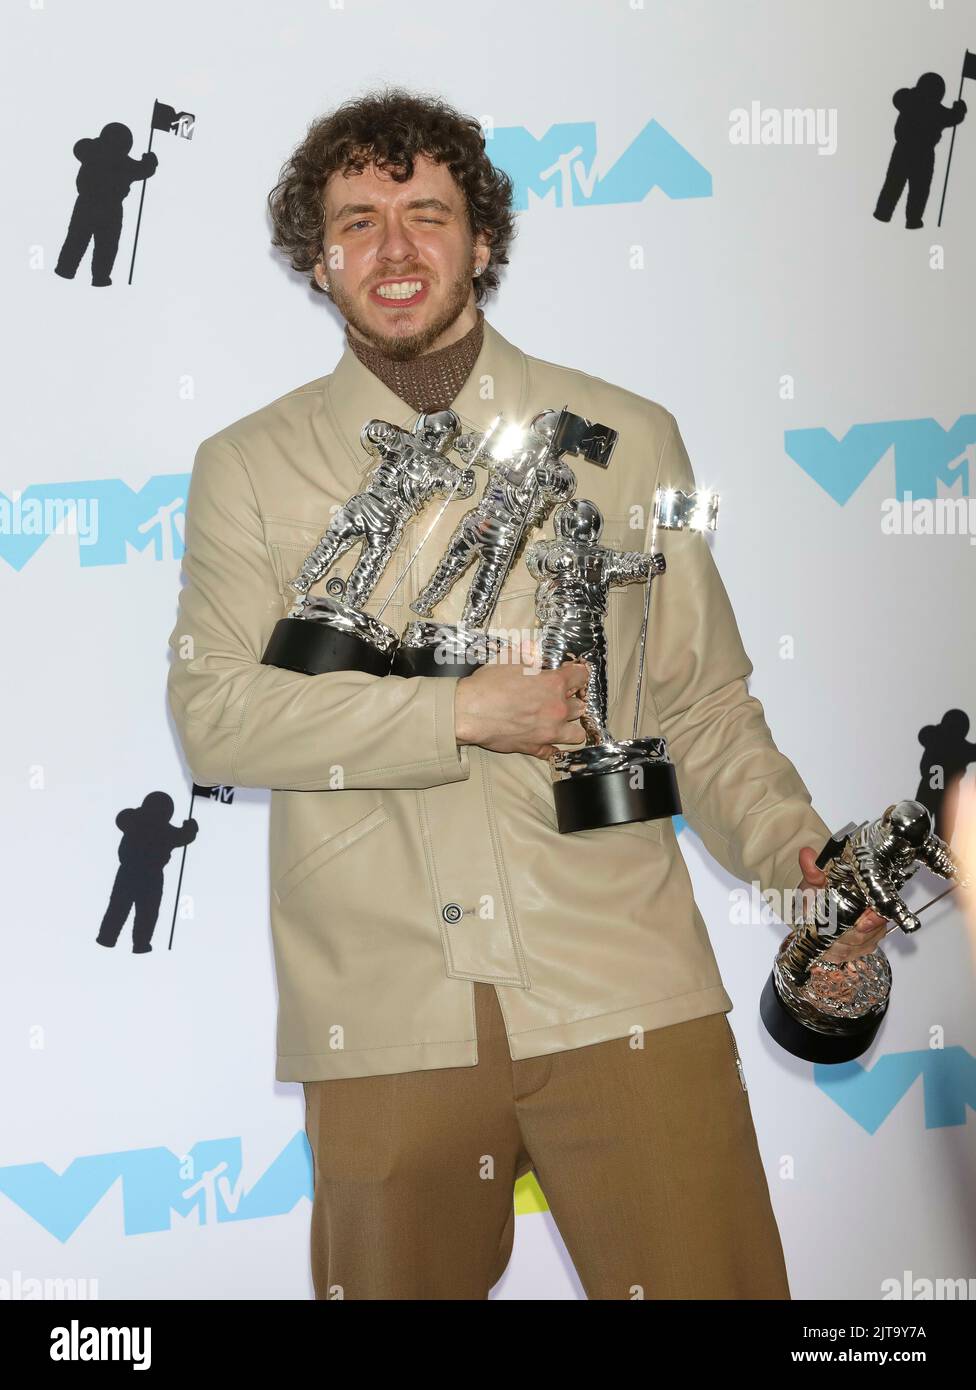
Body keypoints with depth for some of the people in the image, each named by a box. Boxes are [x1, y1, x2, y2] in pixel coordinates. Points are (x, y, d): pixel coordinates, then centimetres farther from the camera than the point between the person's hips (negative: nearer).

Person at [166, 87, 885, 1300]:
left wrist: (796, 853, -7)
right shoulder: (247, 467, 8)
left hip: (623, 993, 0)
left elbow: (703, 708, 10)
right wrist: (460, 713, -12)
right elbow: (210, 712, -4)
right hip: (384, 1014, 0)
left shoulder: (626, 438, 10)